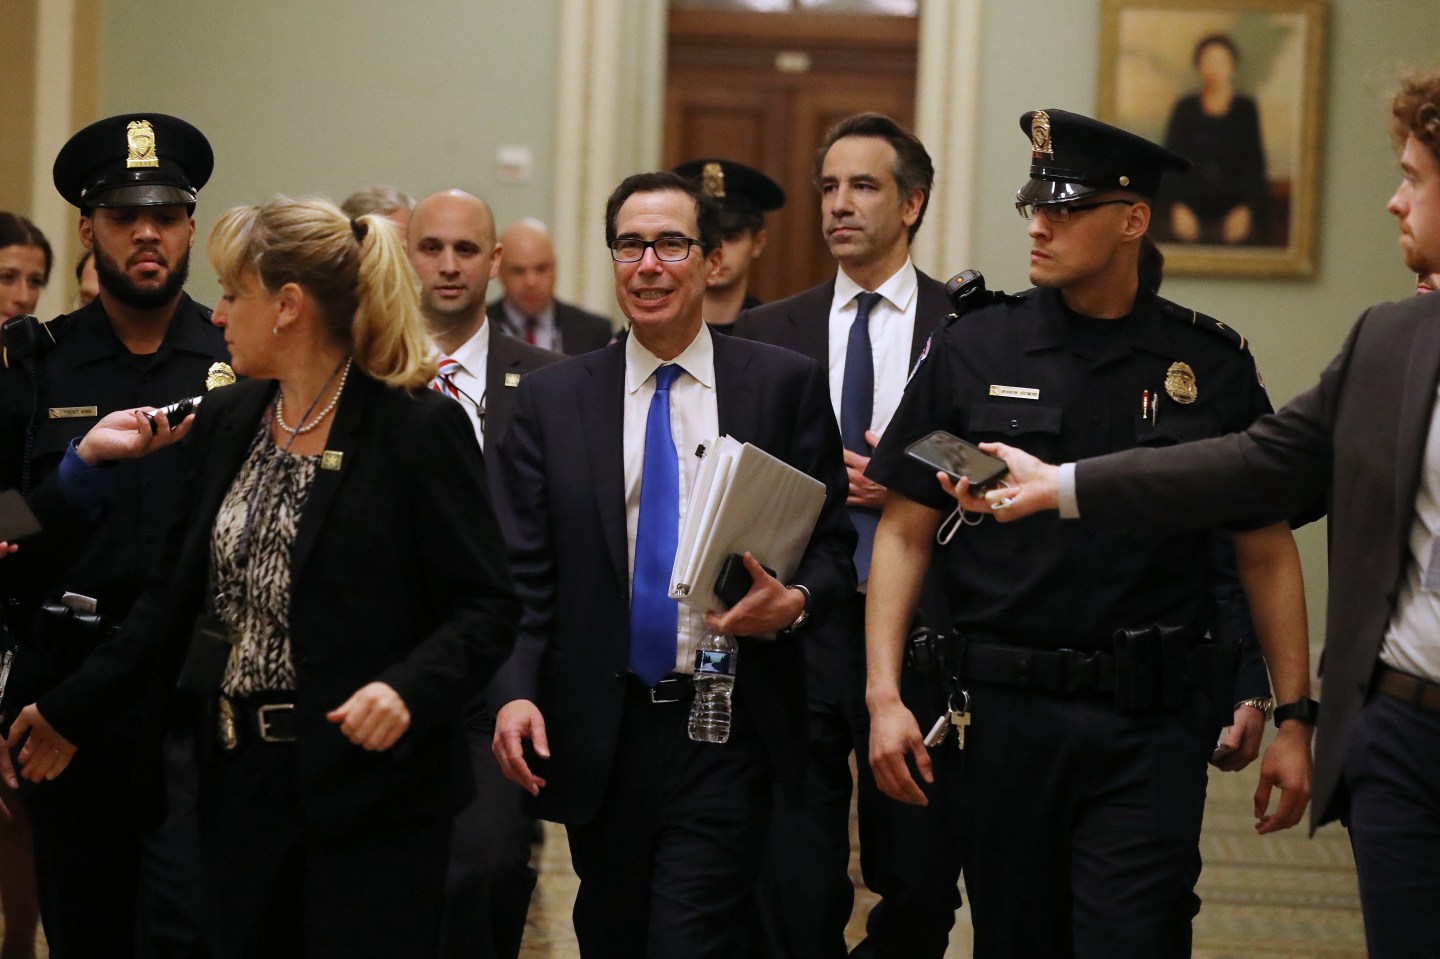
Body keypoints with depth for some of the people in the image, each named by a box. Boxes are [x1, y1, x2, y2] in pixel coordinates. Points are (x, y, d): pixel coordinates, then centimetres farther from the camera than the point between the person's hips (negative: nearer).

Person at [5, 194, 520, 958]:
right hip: (243, 781, 6)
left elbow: (483, 607, -11)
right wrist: (70, 710, 13)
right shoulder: (226, 422, 10)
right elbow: (177, 594, 16)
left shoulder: (418, 429, -10)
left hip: (372, 791, -6)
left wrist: (407, 691, -28)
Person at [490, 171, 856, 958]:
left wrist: (796, 601, -17)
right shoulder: (551, 399, 7)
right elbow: (524, 573, 3)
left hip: (729, 736, -2)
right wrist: (517, 690, -11)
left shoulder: (786, 385, 3)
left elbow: (833, 542, 5)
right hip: (599, 737, 2)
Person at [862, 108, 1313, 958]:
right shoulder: (973, 351, 2)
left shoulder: (1211, 365, 2)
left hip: (1153, 727, -1)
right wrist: (884, 695, -6)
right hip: (1006, 714, 1)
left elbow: (1268, 550, 6)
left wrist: (1296, 720, 1)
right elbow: (905, 531, 4)